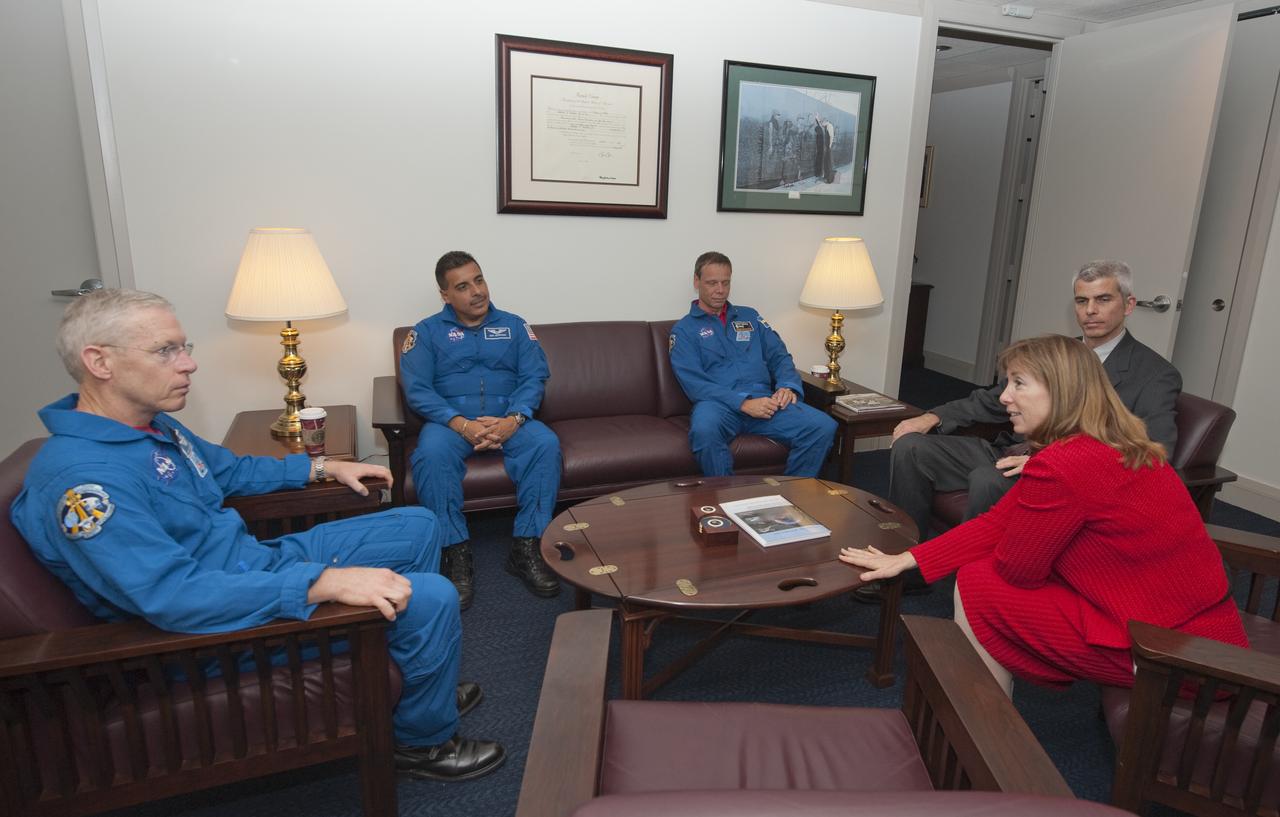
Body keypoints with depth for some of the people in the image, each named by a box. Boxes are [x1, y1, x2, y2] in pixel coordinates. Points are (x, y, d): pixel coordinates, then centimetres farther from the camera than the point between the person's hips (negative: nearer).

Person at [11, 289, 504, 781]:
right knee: (431, 598, -22)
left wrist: (324, 467, 18)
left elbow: (231, 469, 24)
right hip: (228, 617, -10)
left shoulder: (154, 425, 5)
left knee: (418, 526, 11)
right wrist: (325, 582, -41)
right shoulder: (80, 477, -27)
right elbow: (172, 595, -36)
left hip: (257, 561, 10)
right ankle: (425, 740, 6)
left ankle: (420, 681, 25)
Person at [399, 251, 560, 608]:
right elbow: (417, 389, -4)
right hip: (451, 421, -1)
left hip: (509, 420, 1)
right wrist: (462, 424, -21)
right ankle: (457, 553, -25)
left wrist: (512, 420, -18)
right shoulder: (427, 331, 9)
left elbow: (534, 378, 3)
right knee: (431, 453, -34)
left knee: (545, 443, -29)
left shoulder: (514, 326, 14)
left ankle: (526, 548, -23)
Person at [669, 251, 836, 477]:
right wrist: (743, 403, -16)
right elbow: (694, 383, -4)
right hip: (718, 403, -4)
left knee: (823, 426, -22)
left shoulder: (749, 316, 25)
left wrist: (788, 386, -4)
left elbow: (779, 355, 19)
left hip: (764, 400, 4)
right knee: (704, 431, -40)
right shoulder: (684, 329, 10)